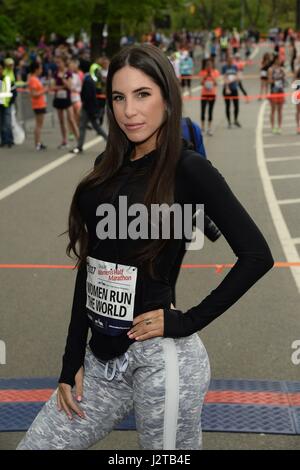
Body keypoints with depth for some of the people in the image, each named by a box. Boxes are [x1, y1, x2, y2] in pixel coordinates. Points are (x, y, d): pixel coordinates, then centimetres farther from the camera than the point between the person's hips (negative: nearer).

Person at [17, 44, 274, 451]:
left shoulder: (188, 169, -10)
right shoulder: (108, 168, 8)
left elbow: (256, 255, -14)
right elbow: (89, 266, 9)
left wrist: (189, 322, -13)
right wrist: (72, 361, 9)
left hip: (160, 357, -6)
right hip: (102, 355, 6)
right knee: (32, 446, 10)